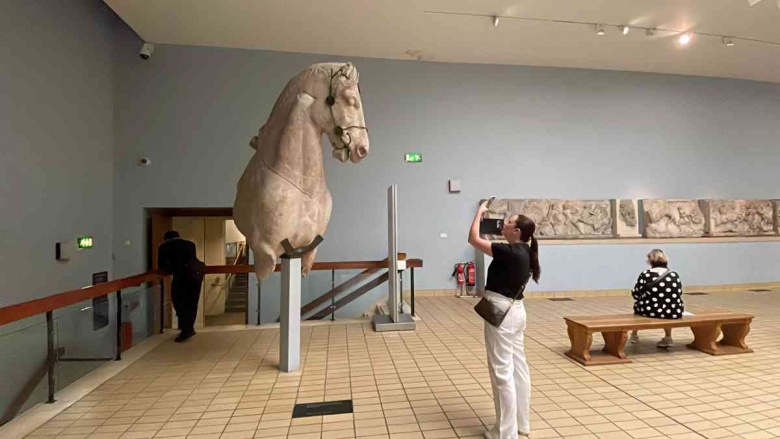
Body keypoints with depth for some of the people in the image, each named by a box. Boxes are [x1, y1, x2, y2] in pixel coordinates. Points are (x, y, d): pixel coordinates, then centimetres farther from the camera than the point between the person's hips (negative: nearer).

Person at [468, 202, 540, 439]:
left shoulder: (511, 252, -22)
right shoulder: (523, 251, 5)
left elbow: (473, 239, -17)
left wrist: (479, 212, -5)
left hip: (501, 312, -10)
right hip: (515, 311, 10)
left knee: (502, 371, 0)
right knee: (518, 366, 18)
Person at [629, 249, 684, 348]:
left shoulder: (645, 275, -9)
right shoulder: (675, 275, 0)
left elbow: (635, 294, -1)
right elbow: (678, 294, 14)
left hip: (651, 311, -3)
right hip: (674, 313, 3)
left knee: (637, 304, 31)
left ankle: (634, 335, 46)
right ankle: (668, 337, 38)